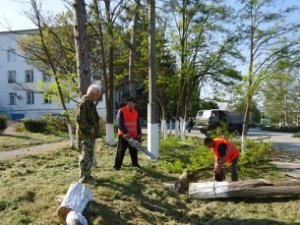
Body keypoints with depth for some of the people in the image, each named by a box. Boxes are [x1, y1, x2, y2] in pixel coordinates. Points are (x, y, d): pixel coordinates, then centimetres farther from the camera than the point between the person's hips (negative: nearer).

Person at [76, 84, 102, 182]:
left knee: (90, 156, 16)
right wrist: (91, 129, -21)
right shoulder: (83, 103, -16)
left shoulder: (90, 103, 15)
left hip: (91, 135, 10)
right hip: (85, 135, -10)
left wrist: (95, 130, 15)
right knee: (86, 156, -4)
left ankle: (87, 175, 27)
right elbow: (80, 120, -23)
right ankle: (83, 177, 6)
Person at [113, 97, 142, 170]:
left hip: (134, 135, 6)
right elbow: (119, 123, -19)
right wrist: (125, 132, -27)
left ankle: (135, 163, 29)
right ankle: (117, 165, 8)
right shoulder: (121, 111, -10)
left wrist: (139, 133, 9)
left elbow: (137, 124, 17)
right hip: (123, 135, -6)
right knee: (121, 151, 0)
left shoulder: (135, 112, 11)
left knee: (134, 151, 15)